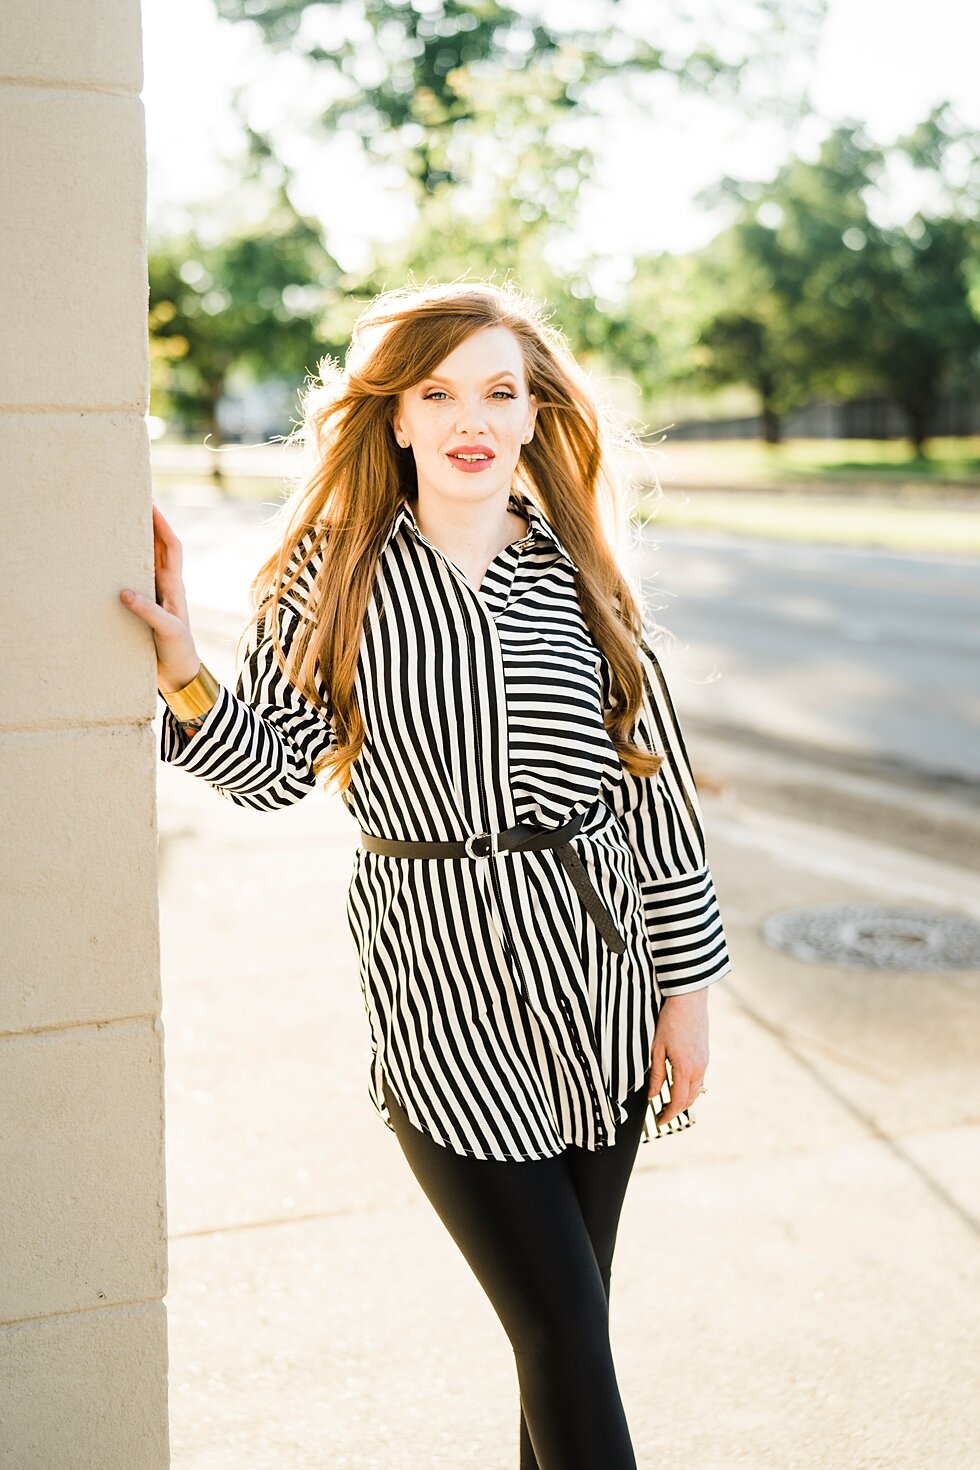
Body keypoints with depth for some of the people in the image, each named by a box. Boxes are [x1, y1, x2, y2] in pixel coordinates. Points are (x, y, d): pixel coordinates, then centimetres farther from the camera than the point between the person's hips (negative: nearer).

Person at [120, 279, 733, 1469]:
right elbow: (274, 770, -1)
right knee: (566, 1343, -1)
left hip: (600, 974, 3)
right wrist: (184, 670, -18)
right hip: (443, 991, -3)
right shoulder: (333, 573, -3)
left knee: (570, 1318, 16)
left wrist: (688, 986, 6)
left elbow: (655, 783, 6)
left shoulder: (577, 577, 3)